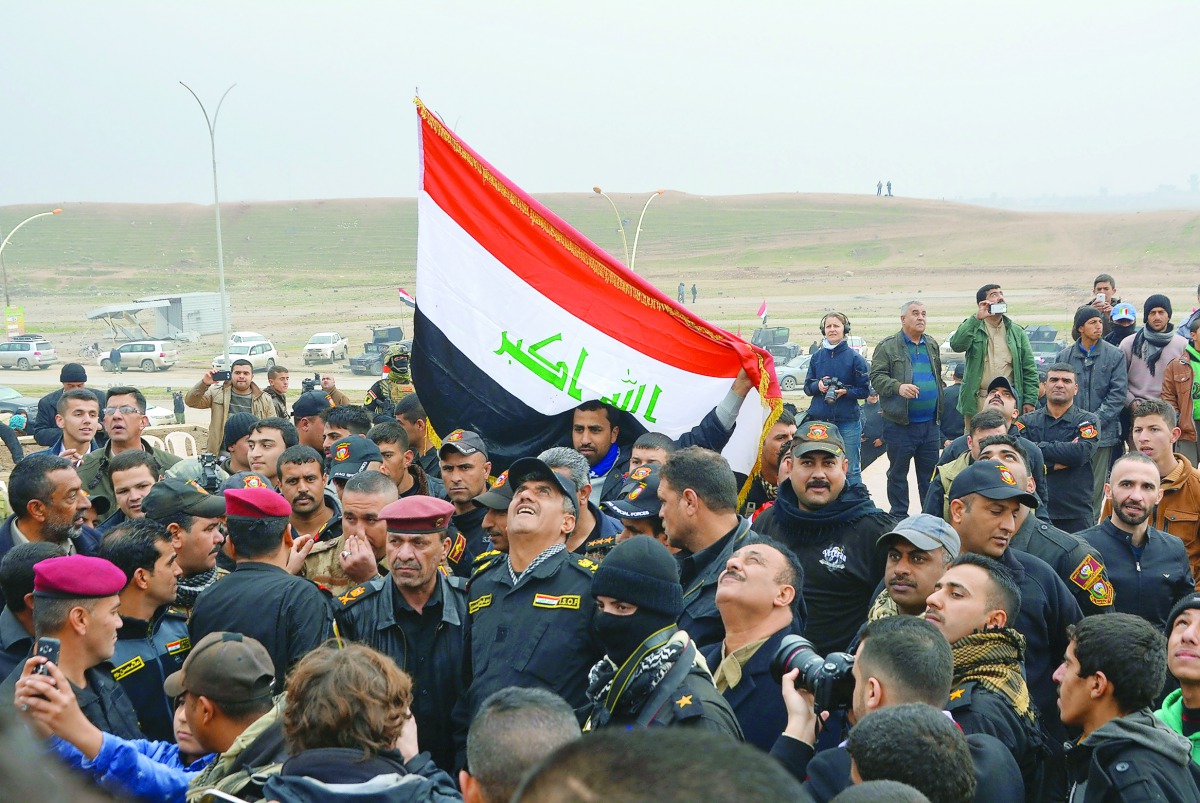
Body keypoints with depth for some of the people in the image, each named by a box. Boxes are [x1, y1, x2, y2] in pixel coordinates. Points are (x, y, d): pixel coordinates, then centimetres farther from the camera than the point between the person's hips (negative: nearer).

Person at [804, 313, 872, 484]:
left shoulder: (855, 358, -2)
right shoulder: (817, 357, 8)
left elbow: (864, 390, -1)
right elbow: (807, 386, 12)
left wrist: (846, 391, -18)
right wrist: (818, 386, -10)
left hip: (848, 421, -3)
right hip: (819, 420, 3)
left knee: (850, 470, 3)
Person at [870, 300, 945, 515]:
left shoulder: (932, 345, 14)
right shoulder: (888, 346, -4)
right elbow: (876, 377, -10)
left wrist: (940, 406, 18)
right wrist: (898, 387, -26)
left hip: (930, 423, 5)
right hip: (900, 423, -5)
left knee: (930, 473, 10)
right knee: (898, 473, 4)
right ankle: (899, 517, 13)